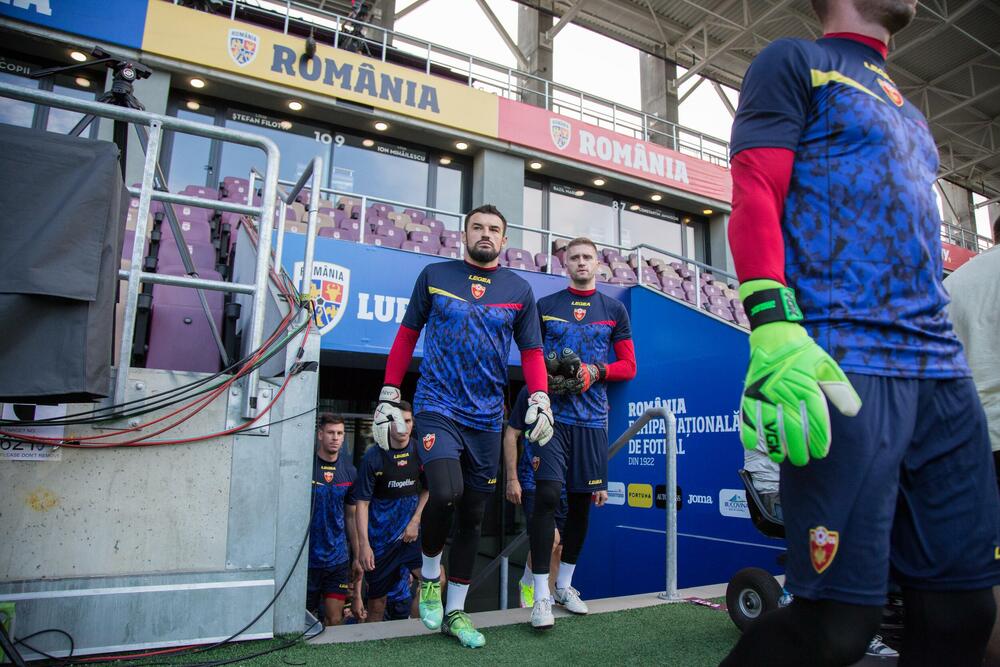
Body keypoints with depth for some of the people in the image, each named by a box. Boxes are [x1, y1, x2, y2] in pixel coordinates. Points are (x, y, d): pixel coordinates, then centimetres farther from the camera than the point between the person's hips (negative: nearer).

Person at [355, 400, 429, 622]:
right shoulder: (374, 456, -9)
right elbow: (362, 502, -7)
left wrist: (415, 522, -1)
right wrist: (363, 544, -12)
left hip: (411, 531, 2)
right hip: (381, 536, -2)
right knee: (376, 601, 8)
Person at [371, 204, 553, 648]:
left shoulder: (519, 290, 8)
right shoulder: (434, 276, 5)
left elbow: (531, 352, 8)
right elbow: (407, 335, 8)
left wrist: (540, 401, -9)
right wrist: (388, 398, 3)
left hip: (486, 416, 3)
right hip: (436, 406, -2)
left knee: (473, 516, 9)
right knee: (445, 494, -23)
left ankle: (454, 612, 27)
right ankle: (429, 576, 9)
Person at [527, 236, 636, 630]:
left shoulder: (614, 311, 12)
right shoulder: (544, 307, 9)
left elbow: (629, 366, 11)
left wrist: (596, 371, -7)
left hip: (592, 417, 2)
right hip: (552, 414, -2)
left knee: (582, 500, 9)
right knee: (547, 495, -12)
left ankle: (565, 585, 26)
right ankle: (541, 594, -2)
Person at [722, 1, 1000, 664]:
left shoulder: (907, 110, 31)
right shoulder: (796, 62, 9)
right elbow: (754, 198, -7)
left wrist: (943, 351, 20)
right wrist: (773, 326, -22)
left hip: (943, 368, 8)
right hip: (844, 363, -8)